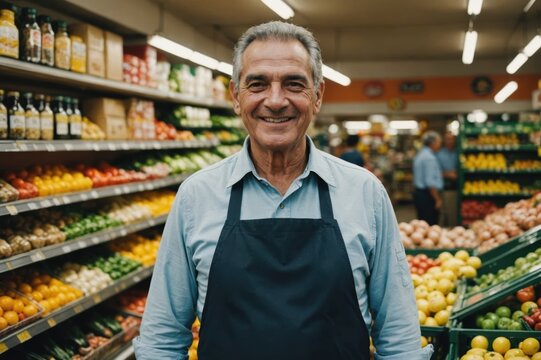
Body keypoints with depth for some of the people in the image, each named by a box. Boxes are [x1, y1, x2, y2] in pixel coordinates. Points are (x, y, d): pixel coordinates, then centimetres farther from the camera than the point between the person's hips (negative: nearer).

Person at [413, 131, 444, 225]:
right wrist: (437, 199, -16)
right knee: (430, 225, -9)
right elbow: (430, 182, -20)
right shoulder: (429, 158, -16)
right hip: (427, 196, -10)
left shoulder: (420, 155, 16)